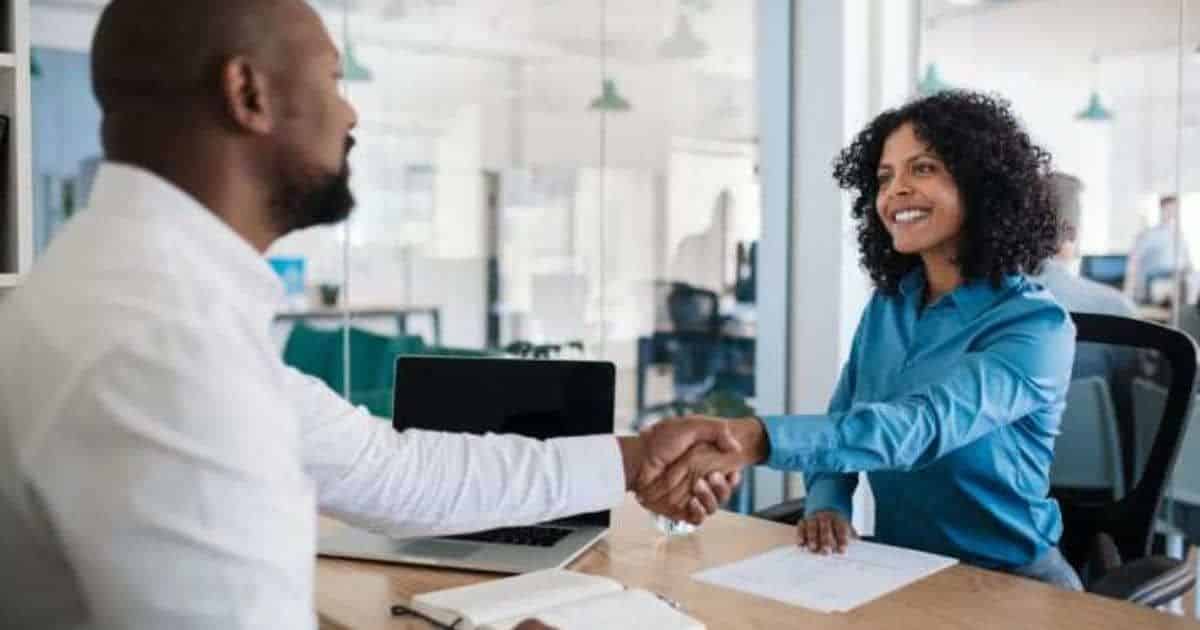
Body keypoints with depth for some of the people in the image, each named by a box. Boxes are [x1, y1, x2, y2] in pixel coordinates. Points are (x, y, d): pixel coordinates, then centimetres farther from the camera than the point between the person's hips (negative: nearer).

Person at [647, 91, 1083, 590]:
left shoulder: (1036, 326, -16)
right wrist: (826, 506, -15)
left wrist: (753, 439, -46)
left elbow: (921, 427, -33)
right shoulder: (887, 304, 4)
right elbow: (840, 426, 8)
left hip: (1008, 582, -4)